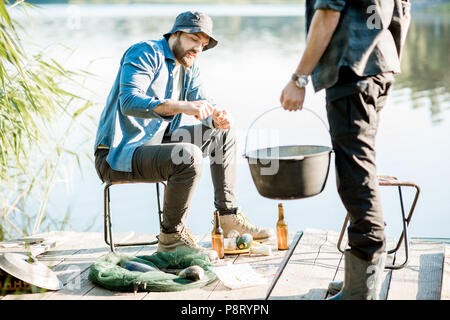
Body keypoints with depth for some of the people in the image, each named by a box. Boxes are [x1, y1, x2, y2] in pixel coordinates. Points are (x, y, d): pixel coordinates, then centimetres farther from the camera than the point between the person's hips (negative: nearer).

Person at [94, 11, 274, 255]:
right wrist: (182, 106, -41)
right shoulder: (145, 53, -14)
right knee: (189, 156, -34)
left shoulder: (189, 67, 12)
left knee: (223, 133, 14)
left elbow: (203, 103, 13)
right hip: (118, 154, -10)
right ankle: (171, 238, -19)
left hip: (155, 143, 10)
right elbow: (130, 102, -29)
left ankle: (228, 215, 15)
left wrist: (217, 116, -13)